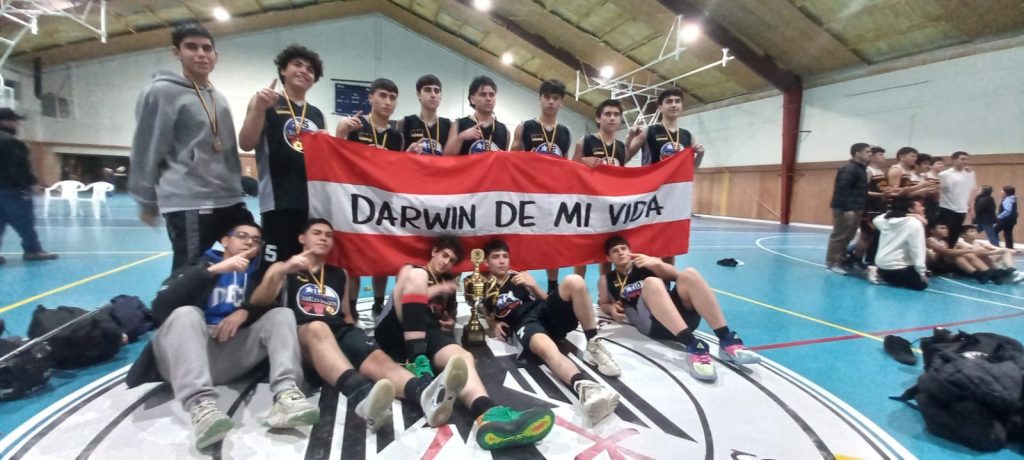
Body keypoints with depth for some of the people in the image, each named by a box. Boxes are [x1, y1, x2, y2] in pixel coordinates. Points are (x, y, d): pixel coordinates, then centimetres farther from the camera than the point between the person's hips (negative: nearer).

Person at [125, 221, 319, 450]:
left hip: (234, 353, 2)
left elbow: (272, 307, 7)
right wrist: (213, 270, -14)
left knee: (282, 314, -14)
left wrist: (246, 312, -13)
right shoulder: (197, 267, 13)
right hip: (189, 354, -2)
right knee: (186, 313, -28)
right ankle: (201, 406, -48)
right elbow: (161, 306, -5)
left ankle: (286, 394, -39)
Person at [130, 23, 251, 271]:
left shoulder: (219, 98, 18)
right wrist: (147, 201, -1)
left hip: (230, 200, 7)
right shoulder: (161, 92, -3)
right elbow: (146, 151, -3)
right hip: (188, 204, -7)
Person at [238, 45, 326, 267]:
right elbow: (246, 144, -8)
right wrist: (258, 108, -20)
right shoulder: (266, 103, 4)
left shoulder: (316, 114, 18)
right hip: (279, 202, -5)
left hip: (315, 201, 6)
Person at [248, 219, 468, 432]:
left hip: (340, 333, 3)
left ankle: (426, 395, -61)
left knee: (376, 357, -31)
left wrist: (355, 337, 8)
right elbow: (256, 303, 2)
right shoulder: (282, 269, 19)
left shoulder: (340, 275, 28)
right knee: (318, 328, -40)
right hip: (300, 336, -3)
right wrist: (281, 272, -16)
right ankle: (363, 395, -67)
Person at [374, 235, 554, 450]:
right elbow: (401, 311, -1)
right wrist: (435, 291, -1)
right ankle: (417, 363, -37)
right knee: (417, 276, -23)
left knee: (463, 356, -29)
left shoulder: (448, 282, 29)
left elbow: (449, 314, 38)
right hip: (395, 334, -3)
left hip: (428, 332, 4)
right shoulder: (411, 270, 14)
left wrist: (450, 322, 14)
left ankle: (489, 416, -63)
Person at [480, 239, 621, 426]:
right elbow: (490, 316, 31)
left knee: (574, 282, -28)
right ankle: (584, 387, -71)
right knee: (546, 347, -43)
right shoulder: (485, 290, 22)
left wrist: (533, 286, 0)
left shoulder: (519, 276, 25)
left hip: (546, 311, 4)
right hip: (525, 324, -3)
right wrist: (495, 326, 8)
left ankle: (593, 346, -19)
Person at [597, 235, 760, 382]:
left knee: (689, 274, -23)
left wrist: (656, 263, -12)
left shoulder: (646, 263, 22)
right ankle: (692, 346, -46)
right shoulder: (606, 280, 21)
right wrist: (611, 309, 5)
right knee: (652, 282, -31)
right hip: (652, 323, -3)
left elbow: (676, 275, 8)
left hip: (680, 315, 3)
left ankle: (726, 340, -28)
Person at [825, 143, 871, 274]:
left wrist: (860, 208, 16)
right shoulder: (849, 169, -13)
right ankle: (832, 262, -1)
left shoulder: (860, 169, 18)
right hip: (845, 209, -10)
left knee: (847, 237, 12)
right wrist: (847, 208, -25)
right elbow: (842, 189, -22)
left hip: (854, 208, 10)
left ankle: (840, 261, 19)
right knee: (839, 236, -6)